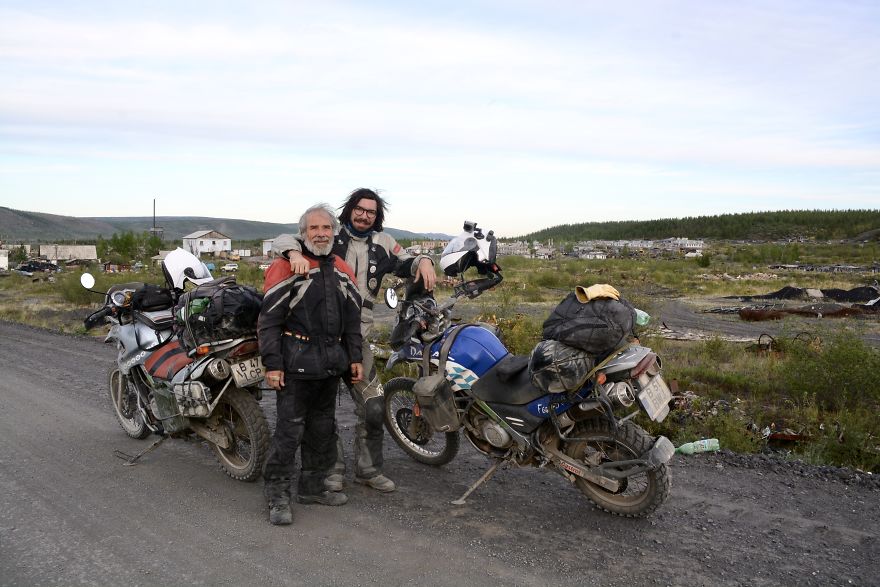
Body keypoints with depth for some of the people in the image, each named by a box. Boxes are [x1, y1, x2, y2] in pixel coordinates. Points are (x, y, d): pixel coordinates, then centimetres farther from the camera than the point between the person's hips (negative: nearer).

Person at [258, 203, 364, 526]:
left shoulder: (342, 270, 12)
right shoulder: (286, 266, -9)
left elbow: (352, 318, 18)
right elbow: (269, 320, -11)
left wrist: (355, 357, 13)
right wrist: (272, 364, -16)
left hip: (331, 364, 7)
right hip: (296, 363, -7)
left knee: (322, 429, 15)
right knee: (289, 430, -4)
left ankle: (312, 487, 28)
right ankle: (277, 496, 7)